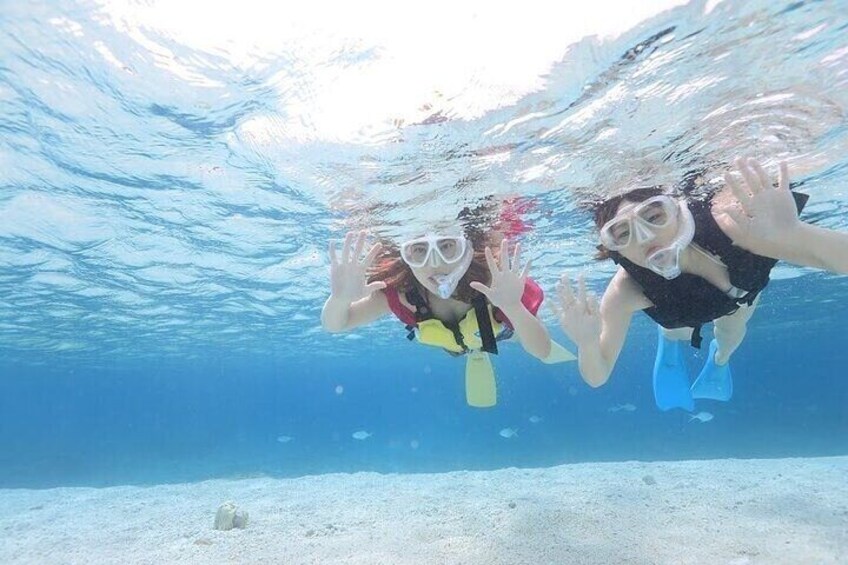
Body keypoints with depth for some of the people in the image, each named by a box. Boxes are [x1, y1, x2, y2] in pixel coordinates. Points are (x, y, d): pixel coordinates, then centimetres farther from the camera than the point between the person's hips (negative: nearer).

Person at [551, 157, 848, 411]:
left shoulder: (727, 220, -47)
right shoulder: (625, 294, -42)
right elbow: (597, 377, -32)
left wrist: (793, 235, -66)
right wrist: (588, 343, -54)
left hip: (746, 281, 1)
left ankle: (719, 360, 56)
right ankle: (670, 343, 46)